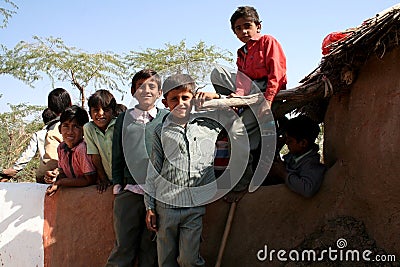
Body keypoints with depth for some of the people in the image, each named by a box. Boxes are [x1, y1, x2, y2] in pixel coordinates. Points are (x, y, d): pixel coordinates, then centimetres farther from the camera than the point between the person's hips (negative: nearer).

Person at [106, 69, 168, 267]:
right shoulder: (124, 119, 11)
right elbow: (117, 156, 14)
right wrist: (117, 185, 9)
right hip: (129, 191, 1)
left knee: (151, 246, 7)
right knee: (124, 246, 0)